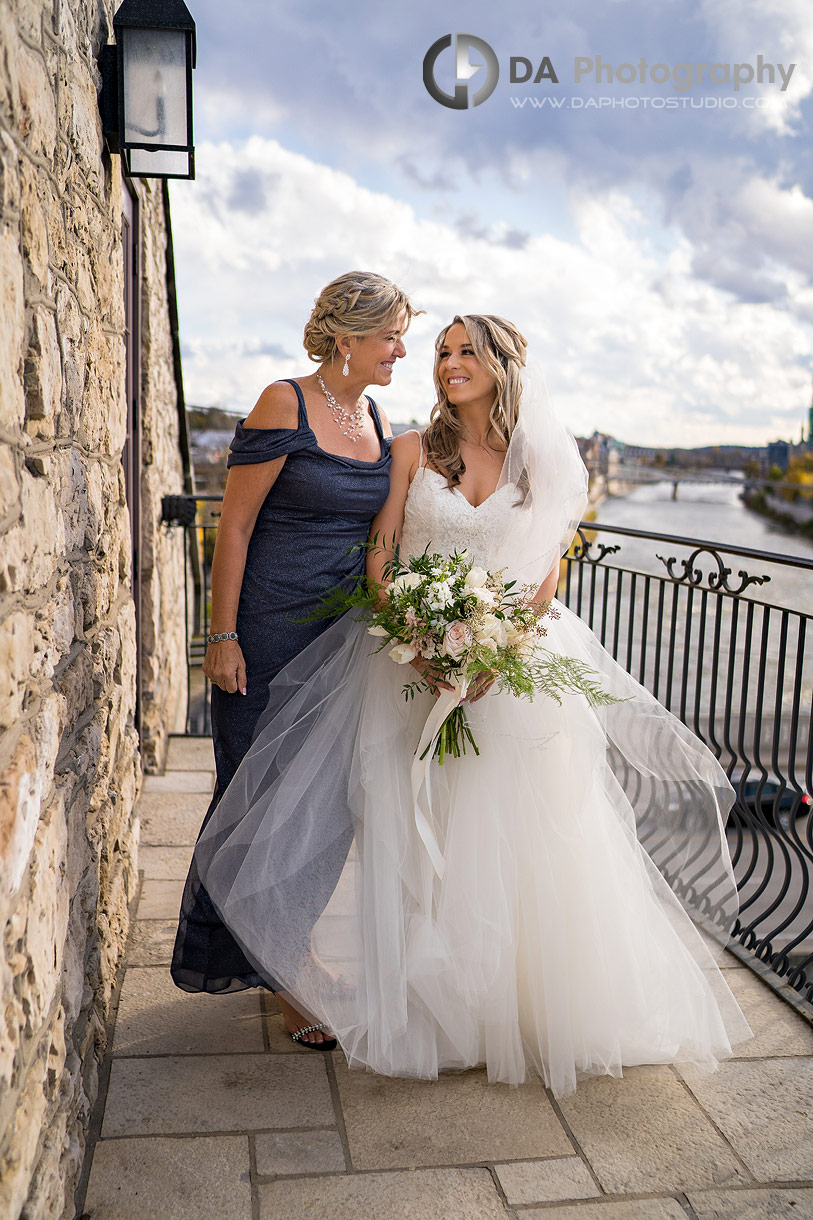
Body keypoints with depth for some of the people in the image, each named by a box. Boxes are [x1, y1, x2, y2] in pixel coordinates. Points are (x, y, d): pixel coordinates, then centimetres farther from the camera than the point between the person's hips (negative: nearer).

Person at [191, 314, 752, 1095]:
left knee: (523, 835, 1)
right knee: (417, 833, 2)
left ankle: (541, 1009, 20)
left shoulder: (543, 460, 5)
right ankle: (432, 1007, 18)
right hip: (416, 662, 0)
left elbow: (547, 572, 1)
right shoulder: (413, 451, 4)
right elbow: (380, 557, -1)